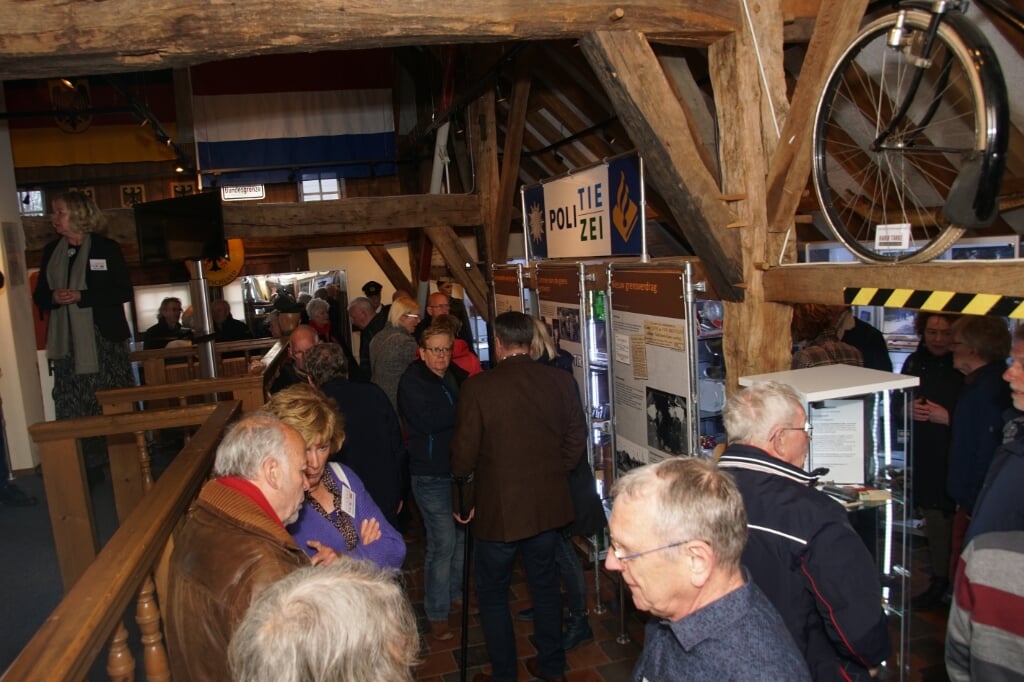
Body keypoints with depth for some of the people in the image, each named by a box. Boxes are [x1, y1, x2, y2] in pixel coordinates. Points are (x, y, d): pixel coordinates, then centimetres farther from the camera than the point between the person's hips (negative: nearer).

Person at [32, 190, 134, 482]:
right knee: (74, 408, 2)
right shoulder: (51, 252, 12)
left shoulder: (106, 248, -2)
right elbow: (39, 295, 16)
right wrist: (53, 297, -7)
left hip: (104, 339, -4)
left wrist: (81, 296, -16)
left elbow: (124, 292, -7)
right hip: (67, 343, 4)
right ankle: (86, 467, 10)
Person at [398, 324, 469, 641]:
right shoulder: (412, 381, -12)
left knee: (462, 535, 15)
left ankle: (456, 593, 35)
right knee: (443, 542, -6)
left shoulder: (452, 376, 10)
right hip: (431, 475, -7)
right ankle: (437, 615, 9)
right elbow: (429, 420, -25)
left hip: (457, 469, 7)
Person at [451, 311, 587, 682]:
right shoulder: (560, 381, -7)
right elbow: (576, 442, 1)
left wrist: (466, 503, 3)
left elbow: (463, 455, -12)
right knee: (545, 585, 22)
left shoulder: (477, 387, -17)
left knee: (492, 593, 16)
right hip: (550, 506, 4)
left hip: (498, 510, -4)